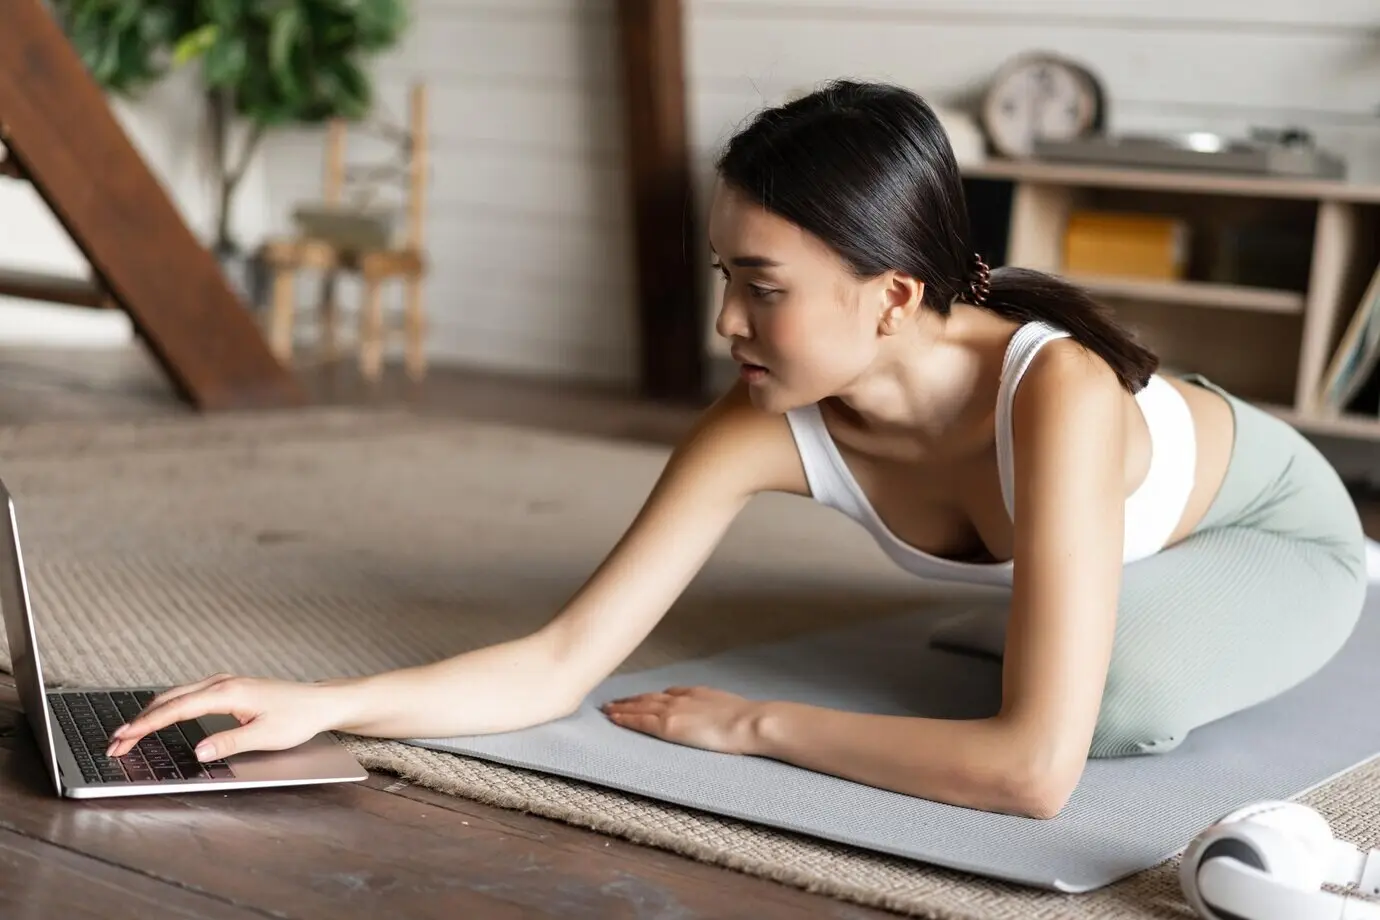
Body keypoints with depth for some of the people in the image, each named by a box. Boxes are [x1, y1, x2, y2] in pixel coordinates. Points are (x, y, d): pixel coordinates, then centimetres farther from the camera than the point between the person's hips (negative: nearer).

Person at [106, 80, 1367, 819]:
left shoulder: (1051, 390, -46)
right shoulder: (763, 429, -31)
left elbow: (1038, 767, -50)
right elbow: (563, 663, -29)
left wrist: (755, 724, -40)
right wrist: (314, 704, -41)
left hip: (1277, 511, -5)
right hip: (1132, 534, 5)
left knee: (1120, 693, -30)